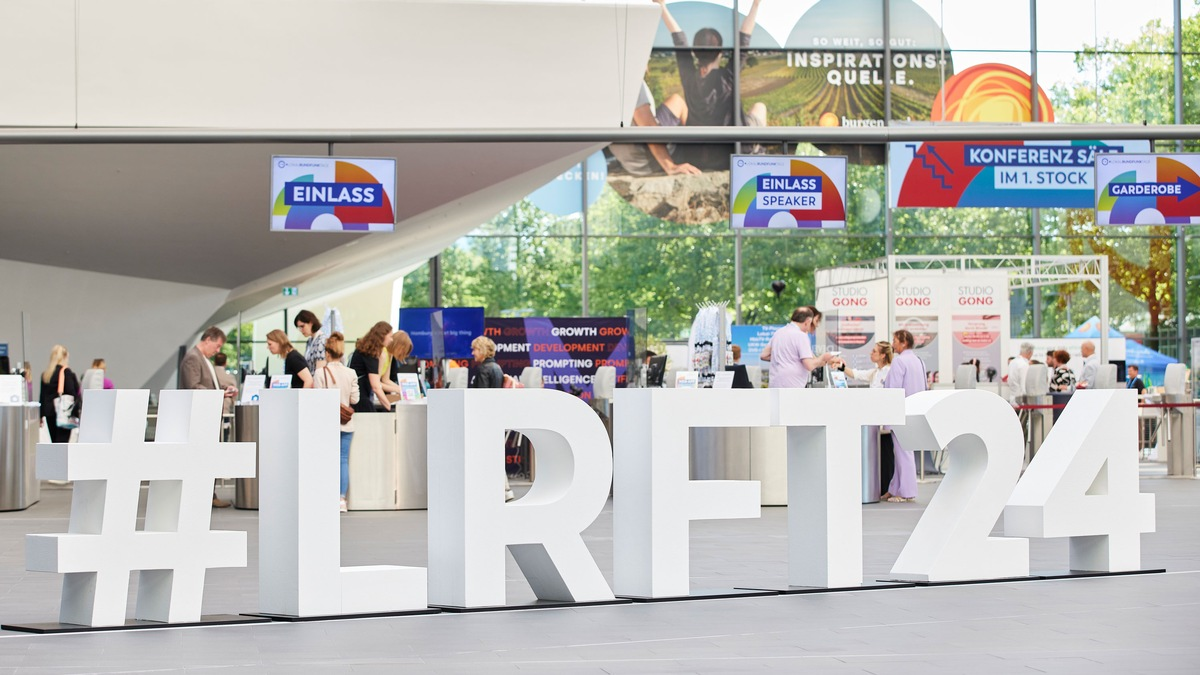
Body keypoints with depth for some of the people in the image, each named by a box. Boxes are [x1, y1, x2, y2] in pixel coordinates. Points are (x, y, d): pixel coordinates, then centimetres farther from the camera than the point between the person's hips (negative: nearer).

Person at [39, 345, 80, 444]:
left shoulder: (45, 374, 10)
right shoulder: (66, 372, -9)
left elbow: (42, 395, 13)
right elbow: (71, 392, -14)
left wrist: (41, 415, 17)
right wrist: (76, 413, -10)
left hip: (49, 412, 6)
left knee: (54, 442, 13)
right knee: (62, 440, -8)